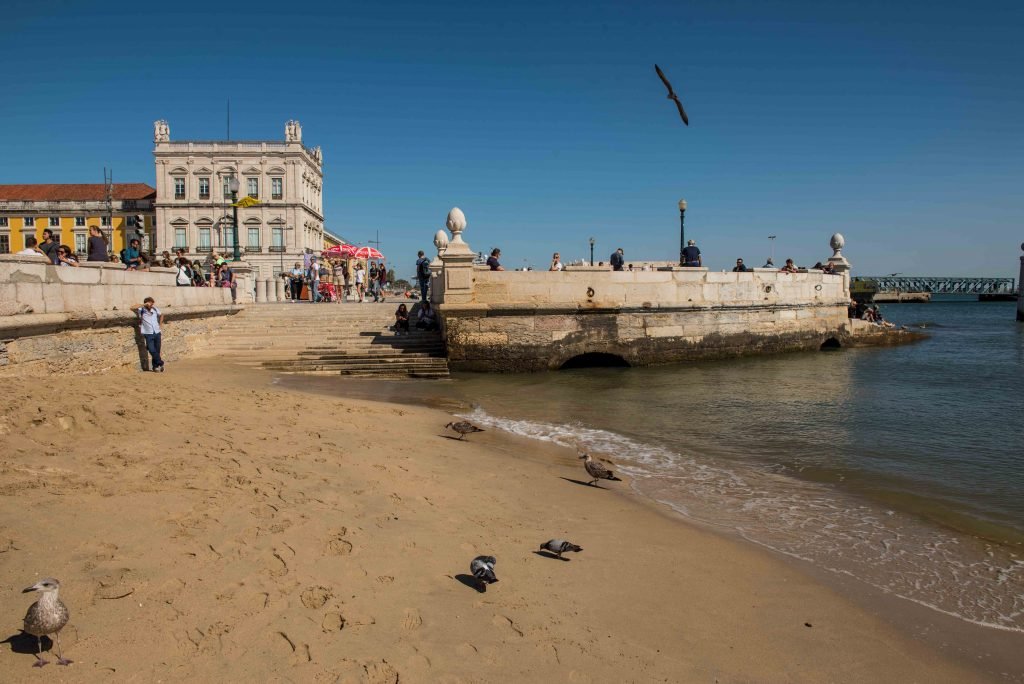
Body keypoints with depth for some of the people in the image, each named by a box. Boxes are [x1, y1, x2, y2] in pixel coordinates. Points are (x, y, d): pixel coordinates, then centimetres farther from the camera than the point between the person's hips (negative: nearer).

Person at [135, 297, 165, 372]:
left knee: (157, 351, 6)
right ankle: (160, 363, 3)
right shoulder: (141, 311, -4)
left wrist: (160, 324, 15)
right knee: (152, 350, -15)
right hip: (148, 334, -3)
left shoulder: (155, 309, 6)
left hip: (157, 333, 3)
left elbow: (161, 315, 26)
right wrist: (143, 305, -18)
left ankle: (155, 366, 18)